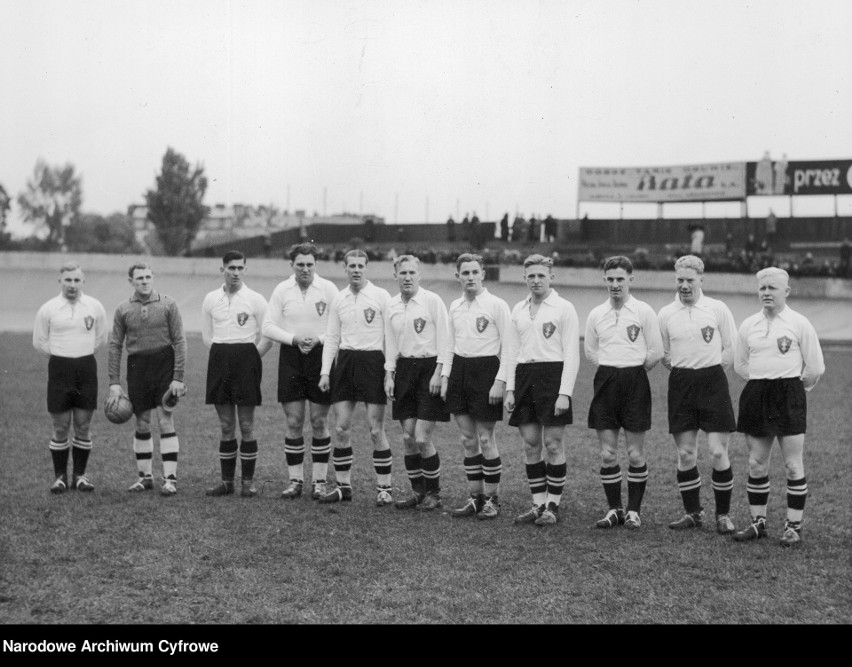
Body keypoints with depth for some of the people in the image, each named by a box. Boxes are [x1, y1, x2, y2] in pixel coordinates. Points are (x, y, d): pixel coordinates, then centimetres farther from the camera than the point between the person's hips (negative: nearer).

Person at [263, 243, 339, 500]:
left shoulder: (328, 289, -2)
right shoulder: (281, 290, 2)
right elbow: (268, 326, 1)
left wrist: (318, 339, -17)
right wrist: (294, 339, -12)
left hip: (321, 355, -1)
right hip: (290, 356, 1)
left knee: (319, 421, 1)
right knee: (294, 423, 2)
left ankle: (319, 481, 9)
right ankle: (295, 480, 10)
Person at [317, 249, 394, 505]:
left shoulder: (381, 296, -3)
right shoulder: (339, 299, 11)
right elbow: (331, 337, 14)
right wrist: (325, 371, 6)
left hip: (372, 362, -5)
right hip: (345, 362, 5)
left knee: (376, 430, -3)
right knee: (341, 429, 4)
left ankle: (384, 488, 5)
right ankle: (343, 486, 14)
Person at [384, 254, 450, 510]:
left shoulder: (432, 301, -8)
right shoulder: (392, 305, 9)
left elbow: (444, 341, -8)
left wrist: (438, 374, -13)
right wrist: (389, 375, 8)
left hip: (429, 368, -5)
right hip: (404, 369, 5)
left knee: (422, 438, -8)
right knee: (407, 437, 5)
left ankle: (434, 494, 8)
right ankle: (417, 491, 18)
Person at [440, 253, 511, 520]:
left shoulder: (497, 305, -7)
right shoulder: (454, 307, 11)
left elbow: (508, 347, -8)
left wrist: (500, 381, -15)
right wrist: (445, 378, 11)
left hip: (485, 370, -6)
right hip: (459, 370, 6)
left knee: (485, 438, -3)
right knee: (468, 439, 8)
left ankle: (492, 500, 7)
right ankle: (475, 497, 16)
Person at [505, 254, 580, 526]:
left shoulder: (564, 308, -2)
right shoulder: (518, 310, 14)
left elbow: (572, 355, -6)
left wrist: (565, 393, -13)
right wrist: (510, 389, 8)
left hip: (553, 376, -5)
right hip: (524, 376, 5)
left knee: (553, 444, -2)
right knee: (531, 445, 6)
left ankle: (553, 506, 6)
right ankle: (538, 504, 14)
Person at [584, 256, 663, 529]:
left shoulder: (644, 311, -1)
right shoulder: (596, 314, 9)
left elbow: (656, 352, 0)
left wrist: (632, 371, 3)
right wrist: (612, 370, 7)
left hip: (635, 381, -3)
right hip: (605, 381, 3)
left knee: (635, 453, 0)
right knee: (607, 453, 2)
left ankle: (634, 510, 10)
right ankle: (614, 509, 13)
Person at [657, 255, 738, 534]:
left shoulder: (718, 309, 1)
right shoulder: (665, 314, 6)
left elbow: (731, 349, 5)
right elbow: (662, 355, 12)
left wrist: (709, 370, -3)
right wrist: (683, 369, -1)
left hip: (712, 381, -2)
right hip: (680, 384, 2)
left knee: (718, 452, -5)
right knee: (685, 454, 4)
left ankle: (723, 515, 7)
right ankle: (693, 513, 17)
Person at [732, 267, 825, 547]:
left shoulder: (799, 323, -3)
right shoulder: (748, 325, 8)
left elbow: (815, 369, 0)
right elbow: (740, 364, 18)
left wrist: (795, 386, 9)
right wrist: (761, 381, 13)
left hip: (789, 395, -4)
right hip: (756, 396, 4)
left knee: (793, 465, -3)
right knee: (756, 463, 7)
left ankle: (794, 526, 3)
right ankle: (758, 522, 16)